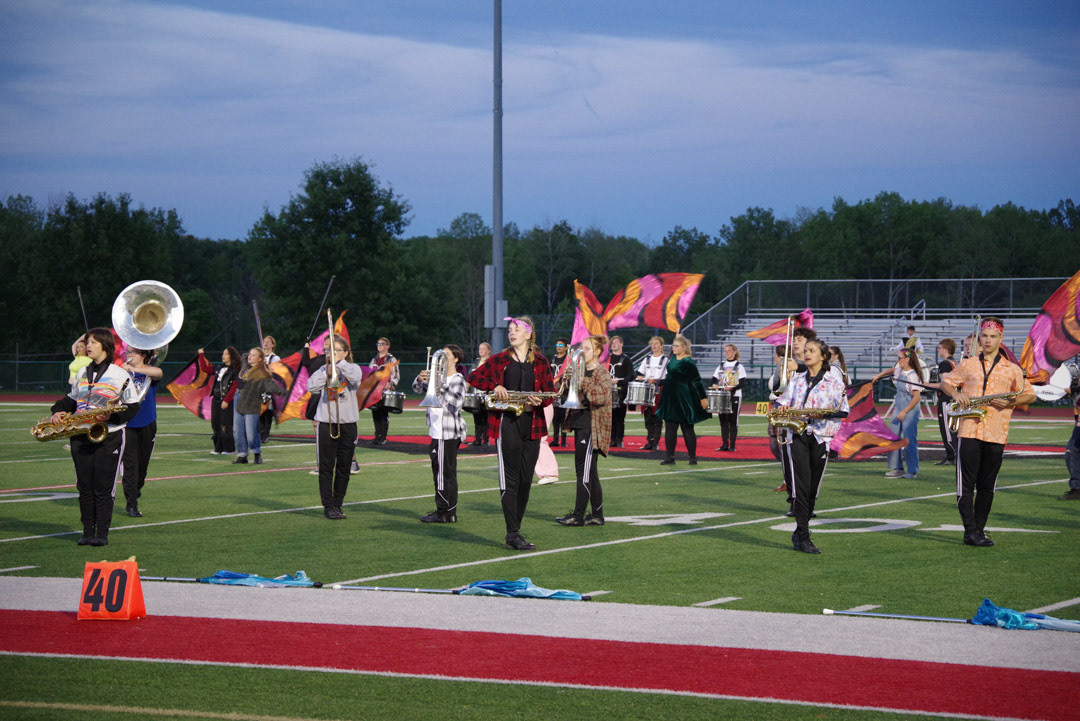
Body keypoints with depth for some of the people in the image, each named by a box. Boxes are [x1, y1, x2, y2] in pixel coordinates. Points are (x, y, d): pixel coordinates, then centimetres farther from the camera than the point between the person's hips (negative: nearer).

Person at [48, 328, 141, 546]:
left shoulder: (120, 375, -4)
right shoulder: (82, 373, 13)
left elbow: (133, 407, -3)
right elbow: (71, 399, 21)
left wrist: (111, 416, -18)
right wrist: (58, 411, 1)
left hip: (109, 437, -5)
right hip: (81, 437, 5)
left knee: (103, 488, -5)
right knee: (85, 487, 5)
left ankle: (102, 534, 1)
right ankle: (87, 532, 12)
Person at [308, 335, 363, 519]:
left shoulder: (352, 368, 5)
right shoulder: (323, 369, 7)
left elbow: (356, 377, -19)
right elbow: (312, 387, -8)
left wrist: (339, 362, -18)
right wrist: (327, 371, -10)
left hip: (348, 423, 0)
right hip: (326, 422, 0)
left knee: (344, 468, 6)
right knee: (326, 467, -2)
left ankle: (337, 505, 15)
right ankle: (328, 506, 2)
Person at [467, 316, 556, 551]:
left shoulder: (540, 362, 10)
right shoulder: (499, 360, 7)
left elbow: (550, 391, 8)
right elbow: (473, 377, 6)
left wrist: (539, 401, -14)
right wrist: (494, 386, -11)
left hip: (531, 424, 3)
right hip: (506, 423, -3)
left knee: (525, 481, 5)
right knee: (510, 480, -8)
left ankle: (515, 530, 15)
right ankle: (513, 535, -10)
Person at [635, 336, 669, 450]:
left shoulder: (665, 360, 1)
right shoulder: (647, 359, 17)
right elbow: (640, 375, 20)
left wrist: (656, 381, -18)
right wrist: (640, 381, -2)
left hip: (659, 392, -5)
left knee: (657, 418, -6)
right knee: (648, 418, 4)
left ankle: (656, 443, -4)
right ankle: (649, 442, 7)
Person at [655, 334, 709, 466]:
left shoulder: (688, 362, -15)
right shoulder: (674, 358, 7)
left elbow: (697, 381, -13)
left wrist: (703, 398, -13)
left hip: (684, 399, -8)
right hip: (671, 398, 8)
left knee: (687, 429, 0)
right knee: (670, 428, 6)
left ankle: (693, 458, 7)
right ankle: (669, 456, 9)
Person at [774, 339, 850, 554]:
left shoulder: (834, 382, 5)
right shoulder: (796, 380, 14)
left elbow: (844, 411, 2)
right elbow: (781, 402, 13)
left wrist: (829, 413, -17)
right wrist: (780, 408, -10)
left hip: (820, 437, 0)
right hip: (796, 436, 0)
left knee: (812, 489, 4)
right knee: (800, 486, -11)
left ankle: (799, 535, 17)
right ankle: (803, 536, -14)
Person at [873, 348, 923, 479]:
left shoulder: (912, 376, -19)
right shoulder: (899, 370, 7)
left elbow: (917, 396, -24)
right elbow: (891, 370, 34)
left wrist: (904, 412, -25)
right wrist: (879, 375, 25)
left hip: (910, 410, -9)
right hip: (898, 408, 9)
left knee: (909, 441, -5)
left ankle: (912, 471, 4)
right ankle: (896, 468, 13)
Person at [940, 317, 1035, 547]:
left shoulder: (1012, 370, 9)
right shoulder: (967, 365, 10)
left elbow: (1030, 395, 12)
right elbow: (945, 382, 20)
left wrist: (1010, 403, -6)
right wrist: (955, 394, -2)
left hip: (996, 435, 1)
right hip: (969, 431, -1)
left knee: (987, 487, 6)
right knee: (966, 484, -6)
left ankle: (979, 530, 14)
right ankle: (970, 531, -5)